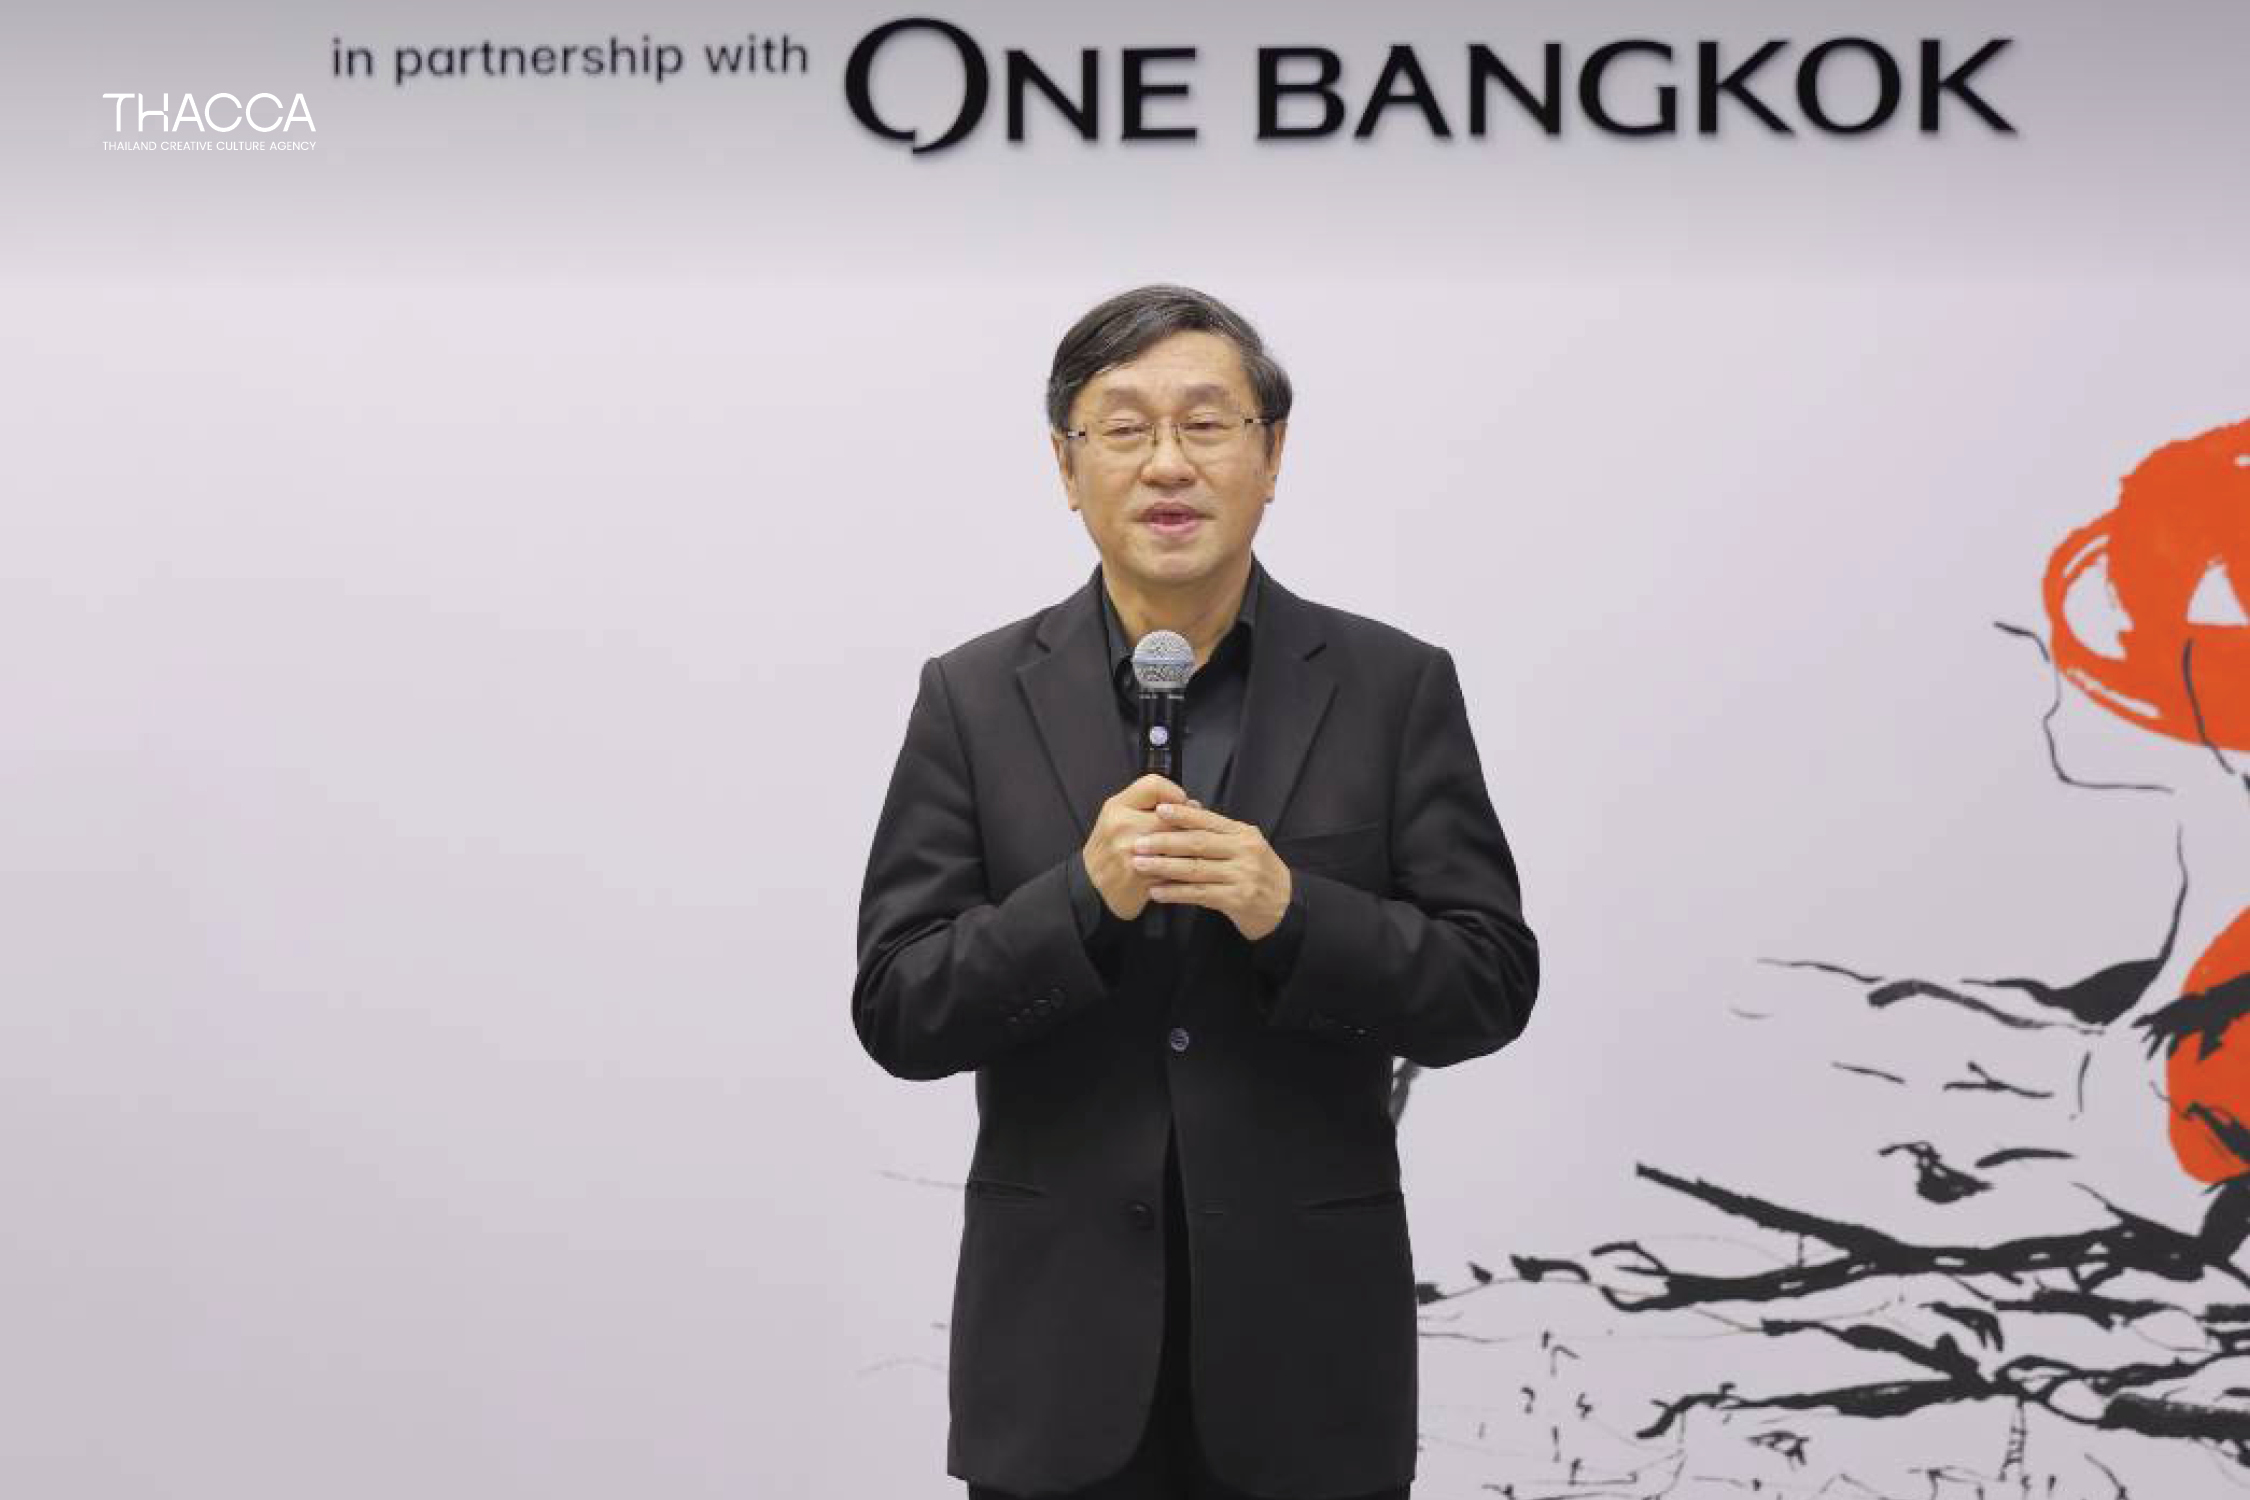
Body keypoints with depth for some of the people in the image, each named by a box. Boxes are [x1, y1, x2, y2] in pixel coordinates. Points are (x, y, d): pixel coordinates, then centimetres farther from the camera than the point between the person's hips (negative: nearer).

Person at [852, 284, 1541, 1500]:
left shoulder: (1396, 688, 1)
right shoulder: (973, 700, 2)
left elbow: (1489, 986, -2)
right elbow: (898, 1012, -2)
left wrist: (1291, 911, -18)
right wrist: (1084, 898, -18)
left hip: (1307, 1339, 0)